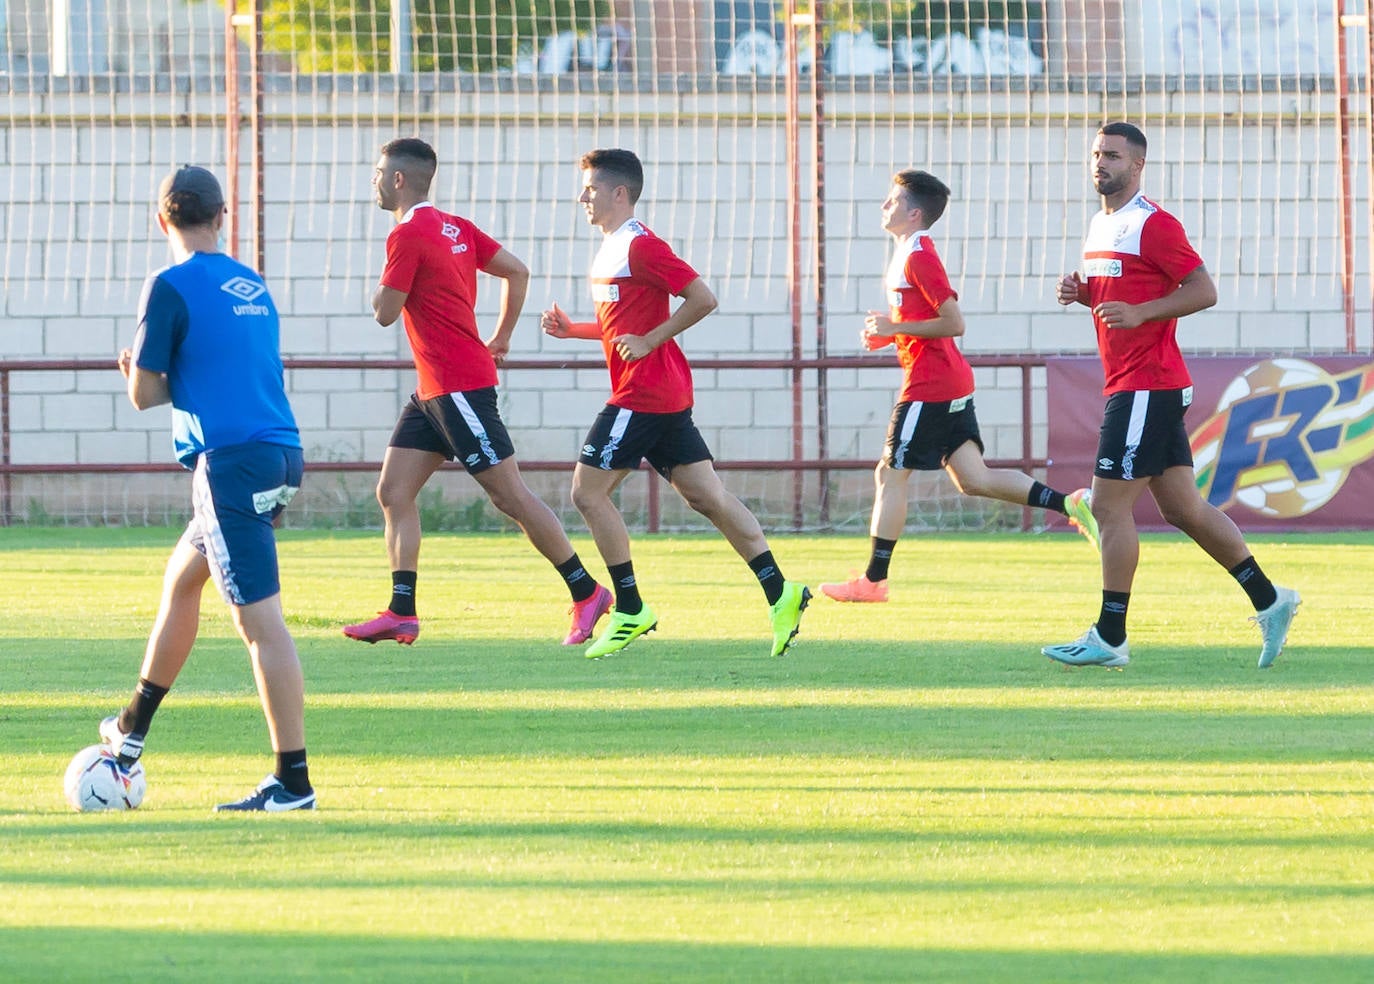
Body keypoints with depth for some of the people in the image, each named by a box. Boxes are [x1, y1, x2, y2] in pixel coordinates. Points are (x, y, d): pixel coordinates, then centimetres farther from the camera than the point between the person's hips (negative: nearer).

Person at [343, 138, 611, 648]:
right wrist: (501, 337, 20)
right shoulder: (455, 228, 13)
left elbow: (385, 312, -14)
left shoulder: (408, 236, -14)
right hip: (434, 390, 10)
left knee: (510, 495, -5)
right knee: (393, 492, 6)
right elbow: (517, 271, 15)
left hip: (459, 386, -10)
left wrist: (385, 281, 6)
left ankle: (586, 592, 2)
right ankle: (402, 613, 2)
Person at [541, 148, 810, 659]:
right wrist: (572, 329, 13)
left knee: (588, 491, -6)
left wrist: (649, 341, -18)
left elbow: (702, 298, -19)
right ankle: (779, 591, 2)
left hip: (644, 394, -10)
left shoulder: (640, 246, -13)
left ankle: (630, 609, -1)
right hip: (666, 395, 10)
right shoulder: (612, 247, 18)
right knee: (706, 495, 6)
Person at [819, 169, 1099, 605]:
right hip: (952, 384, 10)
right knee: (973, 479, 7)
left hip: (930, 386, -10)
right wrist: (885, 334, 12)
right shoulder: (907, 255, 17)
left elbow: (953, 323, -20)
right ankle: (1071, 504, 1)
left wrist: (894, 327, -16)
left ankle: (873, 580, 2)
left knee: (890, 475, -2)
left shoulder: (918, 257, -14)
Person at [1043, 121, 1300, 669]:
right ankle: (1269, 601, 16)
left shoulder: (1153, 224, -12)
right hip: (1127, 383, 10)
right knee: (1183, 507, 11)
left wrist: (1138, 312, -24)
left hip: (1148, 386, -10)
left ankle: (1109, 639, -4)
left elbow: (1203, 291, -15)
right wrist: (1083, 293, 9)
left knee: (1110, 505, -8)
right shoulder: (1101, 225, 17)